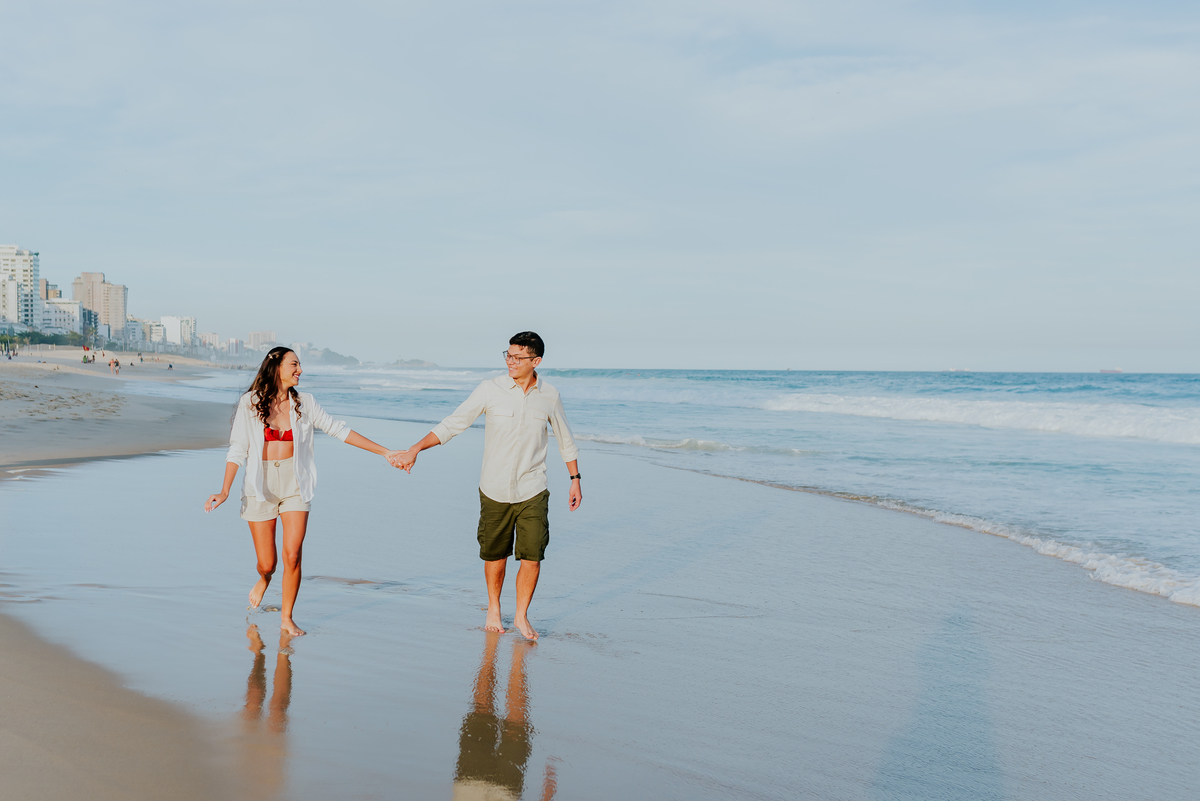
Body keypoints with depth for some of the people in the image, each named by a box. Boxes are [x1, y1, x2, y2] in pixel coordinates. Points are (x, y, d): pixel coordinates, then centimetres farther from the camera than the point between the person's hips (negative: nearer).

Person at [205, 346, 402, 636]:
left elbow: (338, 430, 7)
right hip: (260, 486, -1)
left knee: (292, 555, -12)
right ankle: (264, 579, 42)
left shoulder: (303, 403, 4)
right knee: (267, 563, 3)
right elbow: (238, 449, -4)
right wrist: (225, 490, -15)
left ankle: (287, 617, 7)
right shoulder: (250, 403, -2)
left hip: (294, 485, 1)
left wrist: (384, 452, 5)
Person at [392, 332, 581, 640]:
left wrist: (575, 480, 15)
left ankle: (521, 616, 16)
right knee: (495, 555, 11)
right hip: (494, 490, 0)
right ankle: (493, 609, 35)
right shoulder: (490, 389, -9)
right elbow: (453, 424, -9)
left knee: (532, 556, -5)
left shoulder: (549, 396, -2)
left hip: (532, 492, 1)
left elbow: (565, 440, 13)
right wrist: (415, 449, -18)